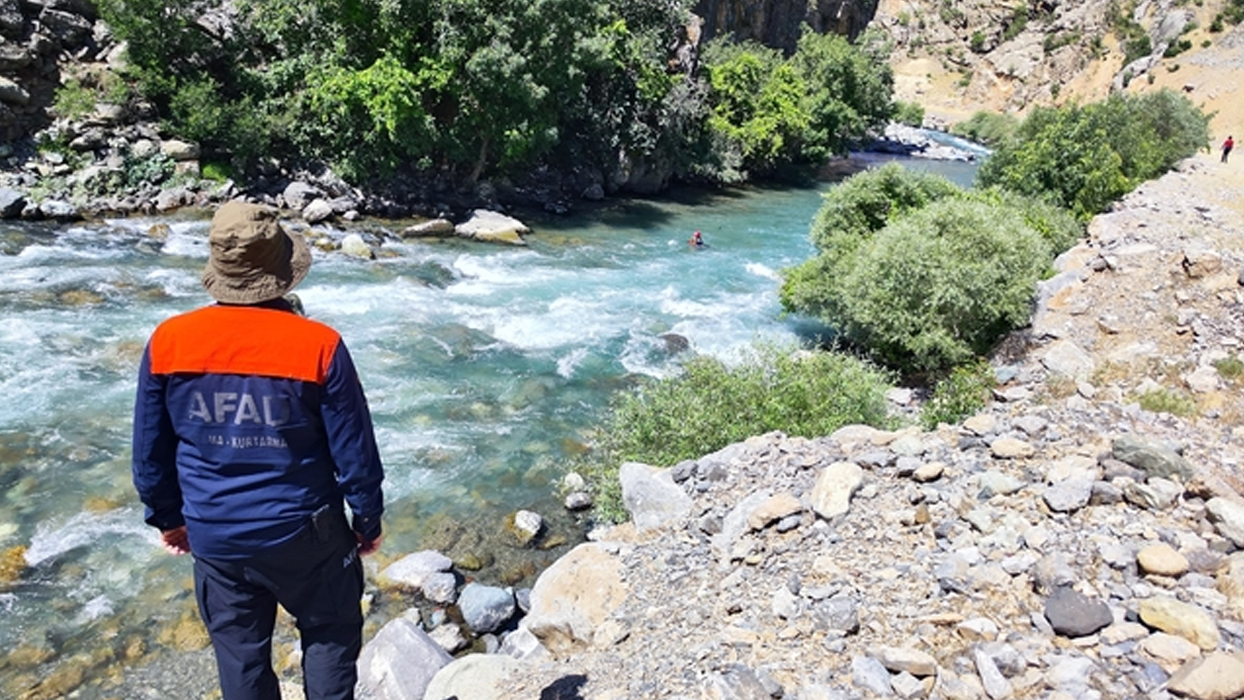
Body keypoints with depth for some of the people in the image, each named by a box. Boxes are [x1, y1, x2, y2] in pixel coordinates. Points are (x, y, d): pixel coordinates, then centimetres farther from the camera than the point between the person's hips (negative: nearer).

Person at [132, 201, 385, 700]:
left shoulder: (167, 342, -9)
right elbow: (354, 452, -13)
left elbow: (150, 450, 2)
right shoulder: (319, 346, -19)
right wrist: (368, 520, 3)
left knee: (238, 651, 20)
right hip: (302, 532, -3)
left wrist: (167, 517, 18)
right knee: (331, 631, 19)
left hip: (214, 537, 3)